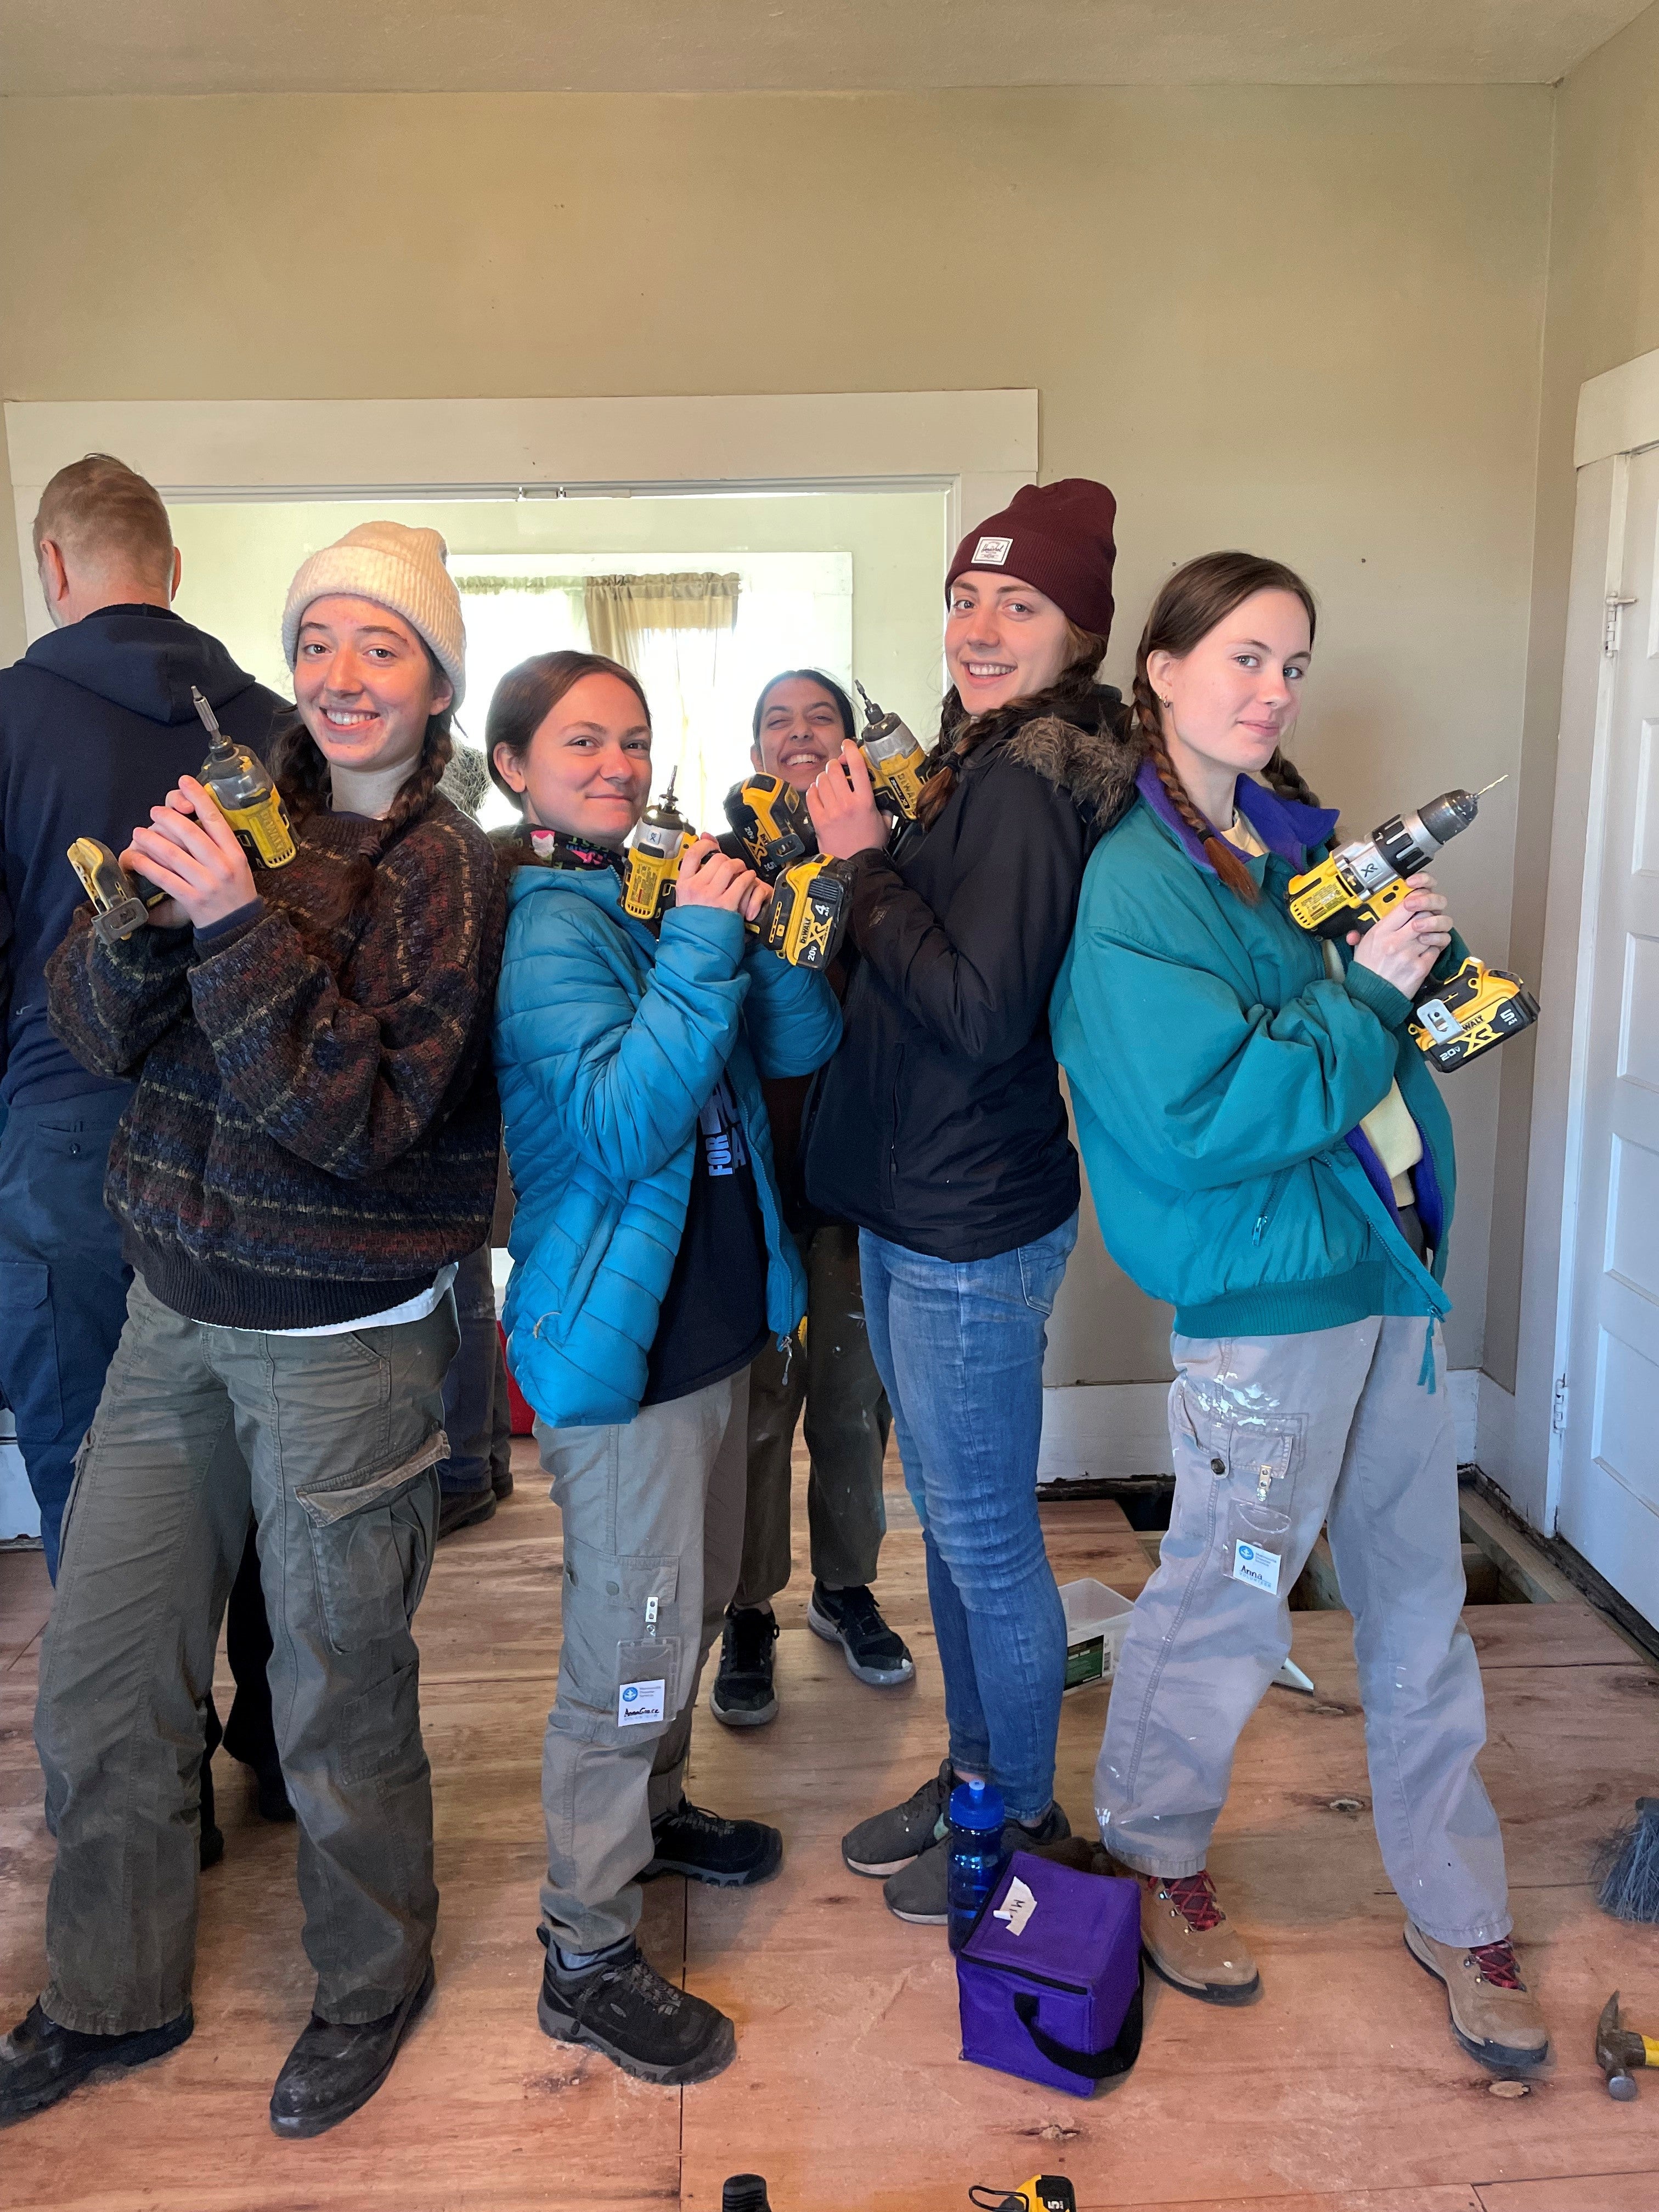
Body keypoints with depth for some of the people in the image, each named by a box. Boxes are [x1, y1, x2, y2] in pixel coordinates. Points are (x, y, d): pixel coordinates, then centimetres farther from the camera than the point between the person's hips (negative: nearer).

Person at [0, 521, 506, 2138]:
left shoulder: (446, 870, -10)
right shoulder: (243, 812, 5)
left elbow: (358, 1117, -19)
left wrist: (236, 921, -26)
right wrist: (143, 911, -19)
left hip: (347, 1343, -5)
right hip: (177, 1309, 5)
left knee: (339, 1699, 9)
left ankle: (371, 1986, 36)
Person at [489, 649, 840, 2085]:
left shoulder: (671, 891, 7)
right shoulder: (539, 930, -15)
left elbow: (804, 1045, 2)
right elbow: (622, 1126, -27)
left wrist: (764, 928, -15)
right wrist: (701, 945, -30)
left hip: (714, 1310, 8)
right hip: (616, 1336, -8)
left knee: (697, 1599, 23)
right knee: (632, 1646, 1)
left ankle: (651, 1811, 45)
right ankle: (586, 1956, 18)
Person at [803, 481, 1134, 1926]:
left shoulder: (1024, 783, -18)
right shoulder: (987, 767, 12)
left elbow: (979, 1009, -24)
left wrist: (868, 865, -18)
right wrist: (869, 854, 3)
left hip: (974, 1230, -10)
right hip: (917, 1211, 10)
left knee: (986, 1538, 6)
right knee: (952, 1520, 21)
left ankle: (1025, 1822, 27)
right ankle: (974, 1772, 40)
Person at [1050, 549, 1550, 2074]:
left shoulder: (1295, 837, 10)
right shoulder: (1132, 885, -15)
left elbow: (1392, 1016, 19)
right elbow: (1198, 1115, -24)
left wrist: (1422, 944, -1)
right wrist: (1363, 992, -18)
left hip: (1391, 1263, 8)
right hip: (1267, 1286, -8)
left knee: (1420, 1597, 16)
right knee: (1231, 1598, 8)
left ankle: (1457, 1911, 35)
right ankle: (1155, 1854, 35)